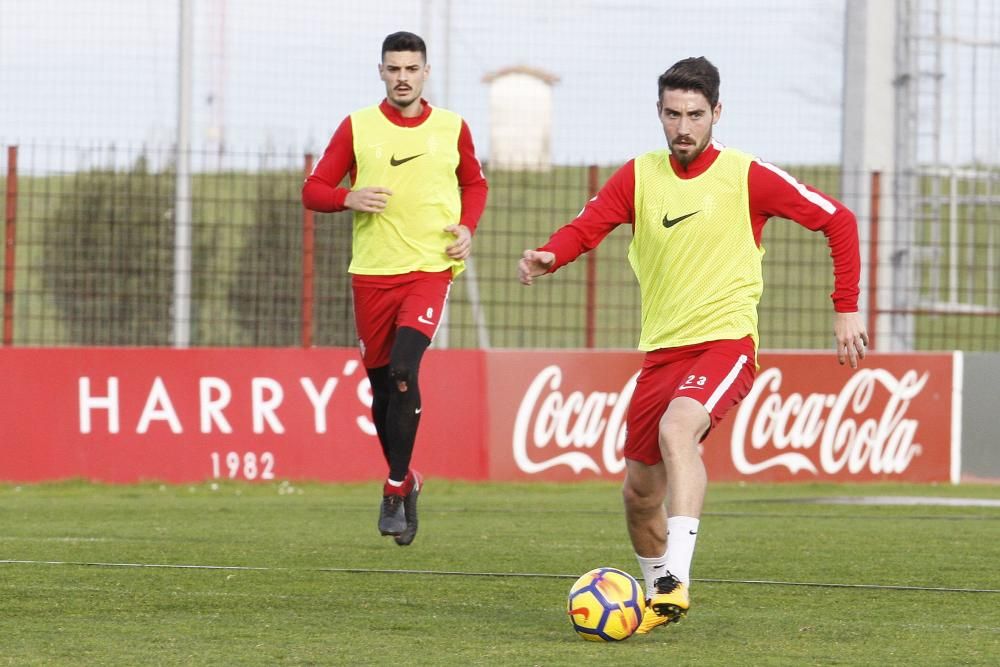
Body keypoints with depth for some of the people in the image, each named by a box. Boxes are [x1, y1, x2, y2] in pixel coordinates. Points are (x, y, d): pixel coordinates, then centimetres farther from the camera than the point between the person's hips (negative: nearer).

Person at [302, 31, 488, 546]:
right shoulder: (357, 128, 3)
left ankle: (396, 489, -13)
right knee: (381, 382, 6)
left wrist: (467, 227, 3)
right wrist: (350, 199, -16)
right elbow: (313, 190, 5)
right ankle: (404, 479, 29)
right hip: (372, 272, 2)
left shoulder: (452, 129, 6)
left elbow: (475, 184, 22)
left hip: (430, 268, -2)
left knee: (404, 368, -21)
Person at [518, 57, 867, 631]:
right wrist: (548, 256, -28)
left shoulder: (748, 177, -5)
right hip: (661, 348, 5)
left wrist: (847, 308, 0)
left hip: (726, 341, -5)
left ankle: (677, 580, -39)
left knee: (677, 428, -34)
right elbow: (586, 227, -6)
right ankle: (658, 595, 33)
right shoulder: (639, 176, 4)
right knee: (640, 493, 8)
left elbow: (838, 221, 2)